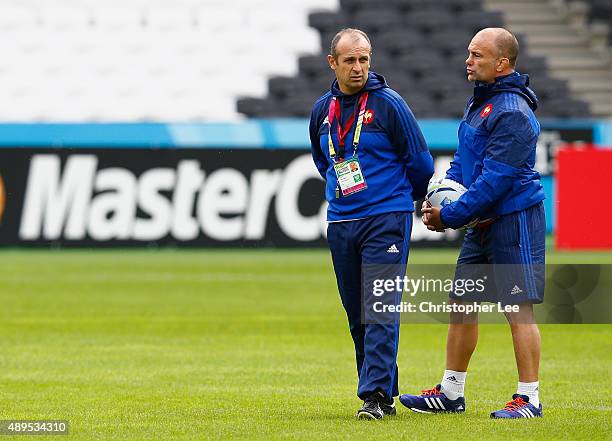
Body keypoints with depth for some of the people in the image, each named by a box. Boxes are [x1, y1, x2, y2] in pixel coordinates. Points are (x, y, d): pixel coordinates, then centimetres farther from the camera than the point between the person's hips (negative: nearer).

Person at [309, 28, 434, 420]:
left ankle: (376, 393, -18)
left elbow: (420, 161, 1)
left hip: (387, 220, -6)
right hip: (341, 223, 6)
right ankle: (385, 394, 15)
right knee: (357, 314, 7)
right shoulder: (322, 110, 9)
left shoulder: (389, 104, -7)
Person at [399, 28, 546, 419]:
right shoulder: (480, 102, 13)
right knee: (461, 302, 12)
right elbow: (464, 161, 21)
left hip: (514, 221, -10)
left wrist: (450, 217, -17)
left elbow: (494, 180, -22)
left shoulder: (512, 113, -19)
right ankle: (451, 391, 20)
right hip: (483, 222, 10)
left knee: (518, 307, -8)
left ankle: (529, 398, -3)